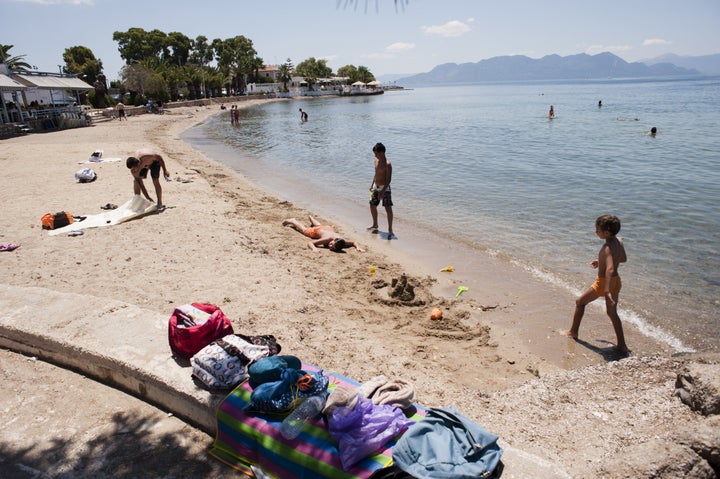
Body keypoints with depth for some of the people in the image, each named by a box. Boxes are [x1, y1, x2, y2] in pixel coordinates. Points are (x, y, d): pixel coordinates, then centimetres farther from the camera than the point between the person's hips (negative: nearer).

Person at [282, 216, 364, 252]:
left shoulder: (343, 241, -43)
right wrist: (314, 248, -67)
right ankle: (292, 221, 56)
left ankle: (310, 218, 72)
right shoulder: (327, 239, -49)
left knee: (319, 225, 40)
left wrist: (358, 247, -46)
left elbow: (354, 242, -27)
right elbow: (309, 243, -48)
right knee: (304, 229, 28)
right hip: (317, 231, -4)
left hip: (330, 229, 4)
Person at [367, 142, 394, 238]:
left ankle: (390, 230, -4)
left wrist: (382, 191, -26)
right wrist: (372, 185, 17)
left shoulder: (387, 164, -19)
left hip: (384, 188, -8)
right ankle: (375, 225, 34)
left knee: (388, 208, -9)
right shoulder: (376, 160, 6)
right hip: (376, 187, 8)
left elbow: (388, 179, -21)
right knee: (372, 206, 16)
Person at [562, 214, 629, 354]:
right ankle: (621, 345, 19)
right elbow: (623, 259, 17)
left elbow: (610, 269, -38)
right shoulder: (619, 241, 0)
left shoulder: (607, 248, -26)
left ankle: (573, 332, 26)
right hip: (616, 281, 8)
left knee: (580, 302, 13)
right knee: (612, 312, 18)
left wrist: (607, 292, -45)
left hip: (604, 282, -8)